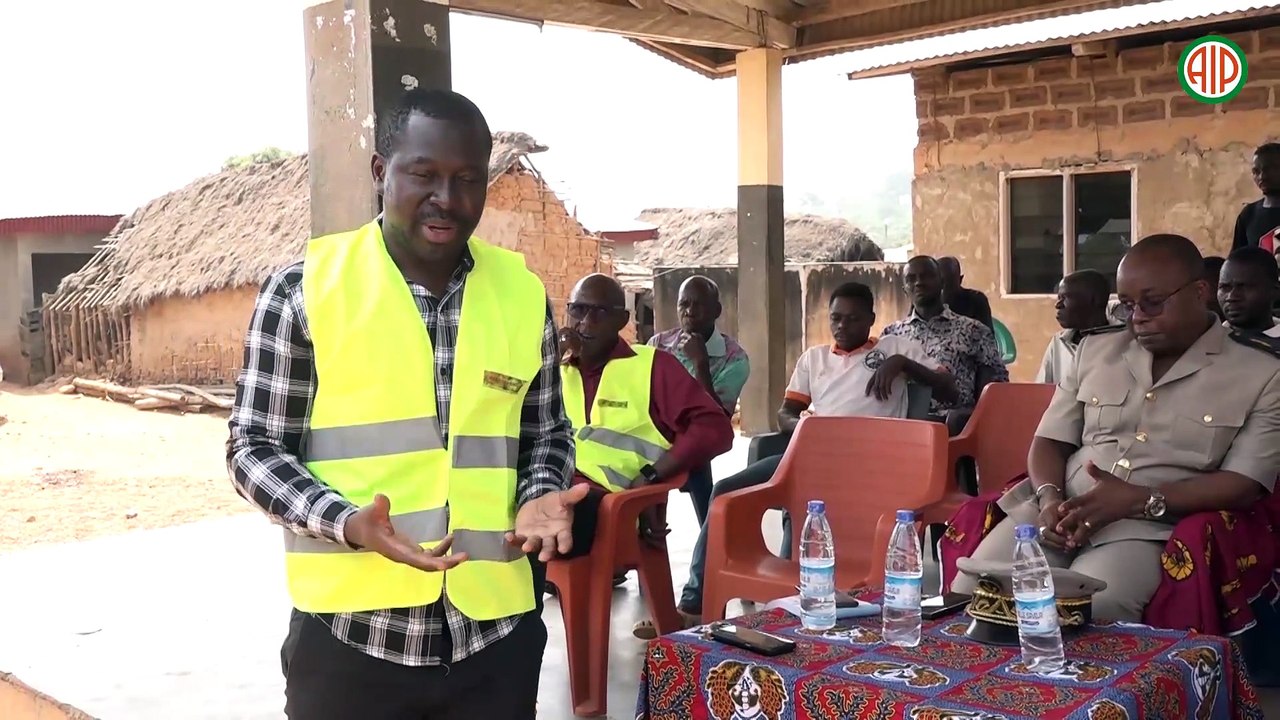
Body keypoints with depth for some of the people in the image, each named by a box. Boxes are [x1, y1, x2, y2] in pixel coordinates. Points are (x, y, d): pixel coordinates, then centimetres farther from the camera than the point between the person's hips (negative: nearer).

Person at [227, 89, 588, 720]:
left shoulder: (523, 294, 4)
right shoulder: (304, 288, -5)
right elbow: (254, 448, -2)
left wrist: (539, 498, -7)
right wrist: (347, 522, -19)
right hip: (350, 635, -2)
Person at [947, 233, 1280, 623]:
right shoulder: (1094, 351, 15)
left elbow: (1246, 486, -4)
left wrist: (1139, 501, -18)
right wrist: (1050, 499, -9)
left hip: (1152, 527, -3)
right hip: (1059, 512, 4)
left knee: (1087, 612, -33)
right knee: (971, 594, -20)